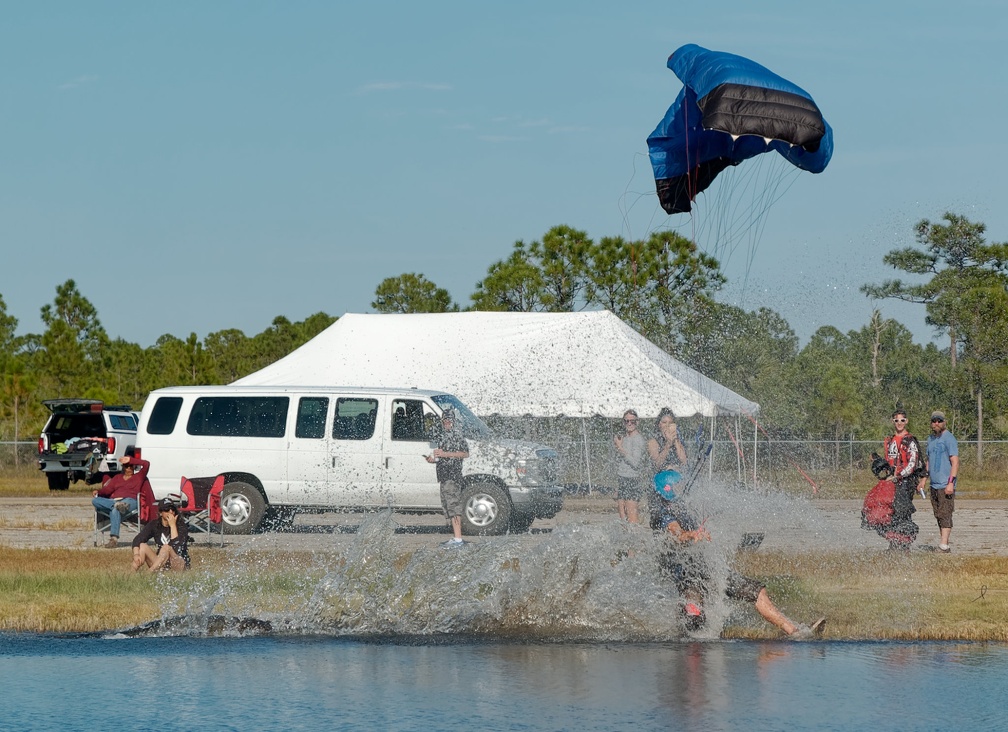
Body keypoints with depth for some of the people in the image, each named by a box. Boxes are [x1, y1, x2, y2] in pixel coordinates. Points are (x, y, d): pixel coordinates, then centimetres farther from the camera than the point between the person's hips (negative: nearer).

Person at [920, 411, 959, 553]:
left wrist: (951, 482, -21)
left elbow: (955, 462, -13)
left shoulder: (949, 439, -7)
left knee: (945, 515, -11)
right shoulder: (931, 439, 17)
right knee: (939, 516, 7)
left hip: (946, 485, -8)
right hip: (934, 485, 8)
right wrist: (924, 479, 21)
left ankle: (944, 545, -16)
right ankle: (943, 545, 8)